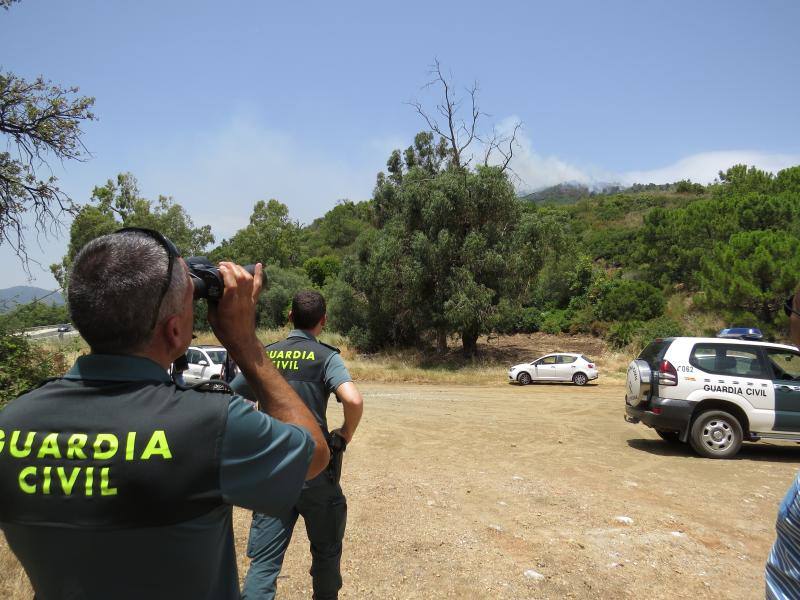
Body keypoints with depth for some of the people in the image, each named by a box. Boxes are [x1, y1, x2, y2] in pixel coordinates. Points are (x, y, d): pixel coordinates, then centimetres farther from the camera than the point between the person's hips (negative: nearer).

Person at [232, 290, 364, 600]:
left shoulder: (264, 355, 5)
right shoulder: (325, 356, -8)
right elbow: (353, 400, -25)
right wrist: (346, 435, -6)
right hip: (314, 469, -3)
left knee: (264, 560, 7)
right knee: (326, 550, 19)